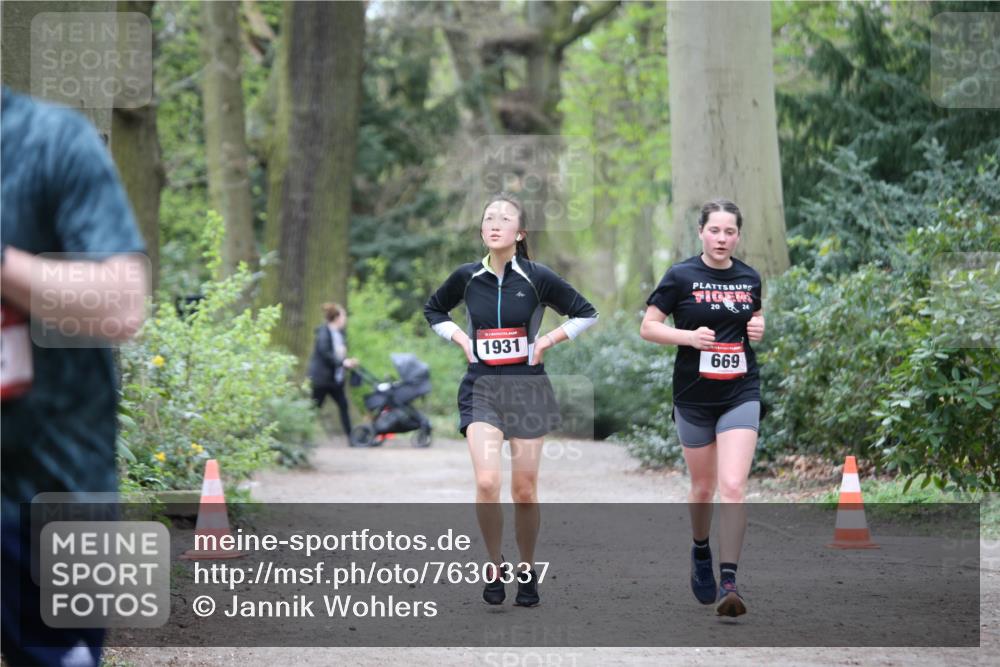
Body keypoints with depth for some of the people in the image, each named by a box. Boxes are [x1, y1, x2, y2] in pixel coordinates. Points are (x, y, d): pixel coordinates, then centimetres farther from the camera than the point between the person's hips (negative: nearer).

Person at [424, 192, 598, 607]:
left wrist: (546, 341, -3)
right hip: (482, 388, 1)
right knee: (487, 482, -17)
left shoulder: (537, 278, -4)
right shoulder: (467, 277, 1)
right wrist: (461, 340, 5)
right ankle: (494, 568, 0)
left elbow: (586, 314, 6)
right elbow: (434, 311, 21)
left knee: (524, 490, 4)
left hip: (528, 387, 0)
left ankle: (527, 570, 22)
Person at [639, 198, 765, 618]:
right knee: (703, 488, 12)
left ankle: (728, 583, -16)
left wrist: (759, 329, -1)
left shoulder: (750, 279, 5)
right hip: (694, 397, -1)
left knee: (733, 487, -14)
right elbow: (648, 327, -3)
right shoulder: (681, 277, -5)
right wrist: (690, 337, -18)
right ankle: (700, 552, 42)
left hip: (740, 395, 1)